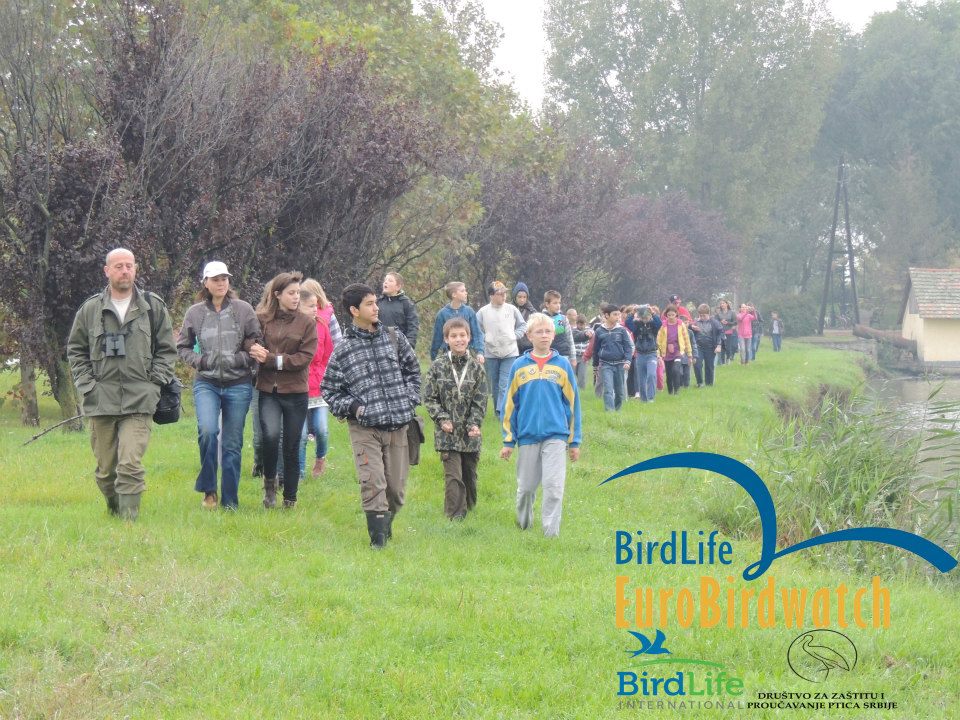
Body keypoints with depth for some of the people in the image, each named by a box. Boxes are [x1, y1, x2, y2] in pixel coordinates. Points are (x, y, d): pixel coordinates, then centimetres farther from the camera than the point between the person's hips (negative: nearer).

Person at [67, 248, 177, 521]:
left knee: (130, 465, -15)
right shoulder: (90, 309, 7)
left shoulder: (154, 308, 6)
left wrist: (154, 382, 0)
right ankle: (114, 512, 25)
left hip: (139, 401, -2)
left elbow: (167, 350, 12)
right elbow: (75, 351, 14)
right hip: (101, 401, 2)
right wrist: (87, 385, 3)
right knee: (105, 470, 7)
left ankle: (129, 518, -12)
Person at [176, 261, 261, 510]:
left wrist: (242, 359, -12)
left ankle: (230, 501, 14)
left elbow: (258, 344, 4)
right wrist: (199, 361, -3)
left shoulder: (243, 310, 1)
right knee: (207, 430, -23)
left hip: (238, 385, 0)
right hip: (206, 383, 0)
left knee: (232, 443, 4)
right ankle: (208, 489, -7)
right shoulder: (195, 313, 4)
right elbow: (182, 347, 14)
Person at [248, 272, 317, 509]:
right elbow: (251, 348, 6)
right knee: (270, 435, -21)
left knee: (292, 446, 5)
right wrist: (256, 352, -17)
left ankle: (290, 499, 19)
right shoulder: (262, 319, 2)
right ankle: (270, 480, 7)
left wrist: (273, 360, -12)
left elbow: (305, 357, -6)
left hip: (295, 391, 1)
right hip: (268, 390, -1)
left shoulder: (306, 323, 1)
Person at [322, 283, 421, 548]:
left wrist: (409, 399, 8)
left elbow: (413, 370, 21)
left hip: (398, 425, 3)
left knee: (396, 487, 5)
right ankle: (378, 537, -8)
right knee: (373, 483, -15)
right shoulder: (343, 350, 1)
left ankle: (385, 524, 31)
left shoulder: (394, 338, 9)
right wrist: (351, 407, -7)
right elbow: (328, 389, 7)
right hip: (364, 428, -3)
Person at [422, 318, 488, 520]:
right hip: (448, 433, -2)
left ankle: (469, 507, 30)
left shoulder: (476, 368, 3)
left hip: (470, 434, 2)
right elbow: (429, 398, 1)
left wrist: (475, 423, -11)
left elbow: (480, 400, 2)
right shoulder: (438, 366, -1)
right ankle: (456, 515, -7)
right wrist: (442, 419, -10)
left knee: (469, 473, 12)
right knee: (453, 475, -9)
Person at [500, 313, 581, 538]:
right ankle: (523, 524, 33)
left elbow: (572, 403, 7)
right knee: (526, 487, 10)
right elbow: (510, 404, 8)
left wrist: (574, 441, 6)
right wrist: (508, 441, 6)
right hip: (527, 435, 1)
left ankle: (551, 532, -6)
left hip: (556, 436, -1)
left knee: (554, 486, -11)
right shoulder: (519, 366, 3)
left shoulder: (562, 365, 3)